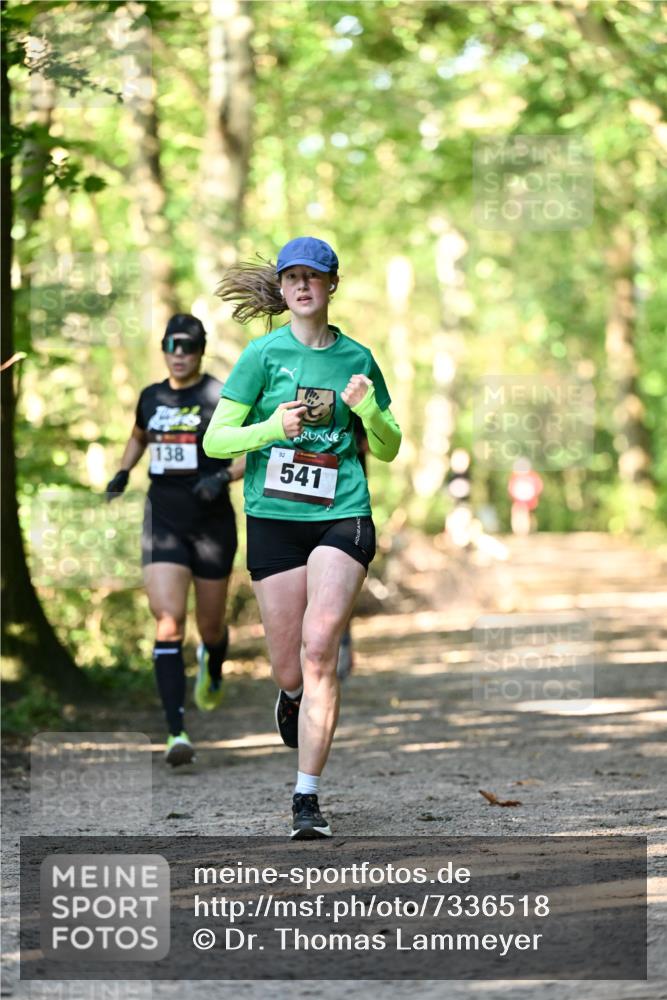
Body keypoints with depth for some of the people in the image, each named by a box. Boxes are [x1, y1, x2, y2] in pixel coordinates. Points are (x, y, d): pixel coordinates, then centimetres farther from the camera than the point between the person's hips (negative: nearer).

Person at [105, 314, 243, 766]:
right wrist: (123, 471, 13)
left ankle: (213, 669, 51)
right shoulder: (152, 397, 8)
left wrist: (224, 476, -23)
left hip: (212, 522, -2)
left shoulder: (222, 397, -6)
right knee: (169, 622, -15)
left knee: (210, 625, 11)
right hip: (163, 521, 2)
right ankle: (177, 733, -19)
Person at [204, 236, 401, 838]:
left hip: (342, 517, 0)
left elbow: (388, 450, 17)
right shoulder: (265, 353, 3)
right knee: (288, 669, 3)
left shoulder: (356, 358, 9)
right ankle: (294, 698, 43)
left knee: (319, 649, -17)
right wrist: (270, 428, -17)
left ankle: (307, 798, -13)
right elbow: (215, 440, 1)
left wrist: (367, 410, -4)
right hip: (273, 518, 0)